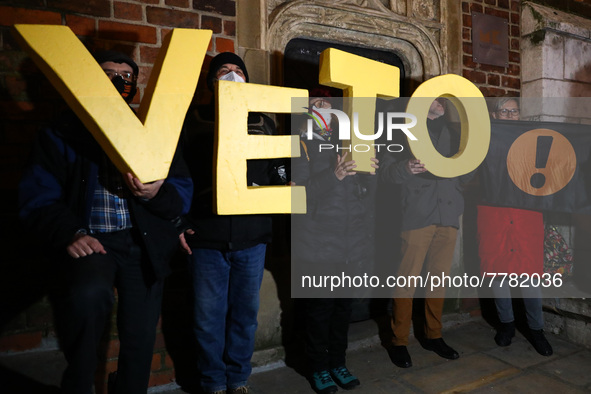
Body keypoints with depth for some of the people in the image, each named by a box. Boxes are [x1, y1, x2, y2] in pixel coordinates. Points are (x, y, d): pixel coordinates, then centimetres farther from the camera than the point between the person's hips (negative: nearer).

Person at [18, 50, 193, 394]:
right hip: (91, 241, -1)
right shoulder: (62, 134, 9)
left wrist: (156, 194, -18)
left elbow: (184, 194, 4)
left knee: (141, 339, 3)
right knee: (90, 293, -32)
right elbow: (38, 199, 1)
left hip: (144, 243, 2)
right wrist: (71, 234, -17)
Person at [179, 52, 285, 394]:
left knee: (246, 311, 11)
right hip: (206, 233, -2)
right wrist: (178, 219, -2)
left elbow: (277, 170, 15)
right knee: (209, 314, 6)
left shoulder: (262, 121, 14)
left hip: (252, 234, 2)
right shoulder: (195, 119, 8)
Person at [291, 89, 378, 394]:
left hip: (351, 247, 5)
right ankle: (318, 368, 21)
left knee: (344, 306, 12)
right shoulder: (301, 146, 1)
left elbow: (366, 195, 17)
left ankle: (338, 362, 30)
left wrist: (370, 172, -2)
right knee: (319, 308, 1)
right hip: (317, 249, -5)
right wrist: (334, 175, -23)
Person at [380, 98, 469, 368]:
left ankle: (433, 336, 26)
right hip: (417, 216, -5)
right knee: (407, 279, -4)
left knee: (439, 279, 11)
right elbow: (388, 170, -3)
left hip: (448, 215, 5)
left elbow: (465, 174, 20)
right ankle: (399, 342, 8)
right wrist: (406, 167, -23)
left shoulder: (451, 131, 20)